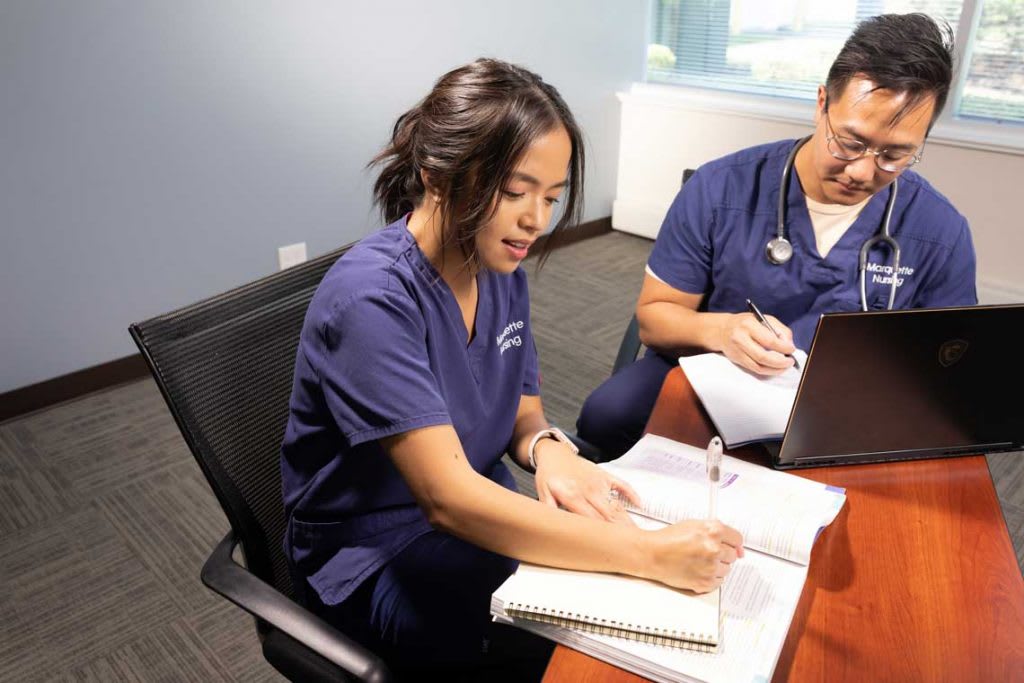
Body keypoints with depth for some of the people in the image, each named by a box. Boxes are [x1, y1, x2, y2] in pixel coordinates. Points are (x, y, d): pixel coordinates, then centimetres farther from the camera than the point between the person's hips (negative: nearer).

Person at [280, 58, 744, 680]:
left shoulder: (503, 272, -3)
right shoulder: (370, 300, -28)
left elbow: (524, 412, 5)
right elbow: (448, 498, -33)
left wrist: (548, 449, -20)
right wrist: (648, 554, -36)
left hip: (480, 513, 7)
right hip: (378, 556, -6)